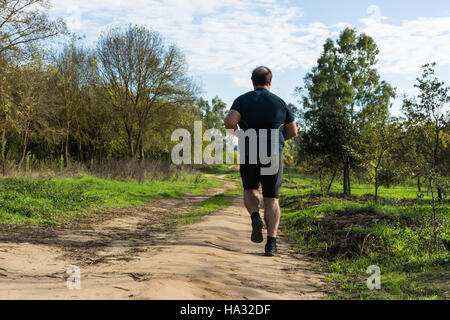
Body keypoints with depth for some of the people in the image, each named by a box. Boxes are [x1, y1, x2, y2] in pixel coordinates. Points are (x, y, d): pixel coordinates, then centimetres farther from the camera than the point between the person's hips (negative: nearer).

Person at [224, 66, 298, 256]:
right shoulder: (280, 103, 5)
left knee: (250, 190, 23)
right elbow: (293, 131, 10)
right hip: (274, 155, 1)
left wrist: (237, 133, 5)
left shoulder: (243, 100, -1)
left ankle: (255, 217, -5)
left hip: (249, 155, 0)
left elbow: (229, 122, -16)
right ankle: (271, 242, -4)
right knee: (271, 199, 6)